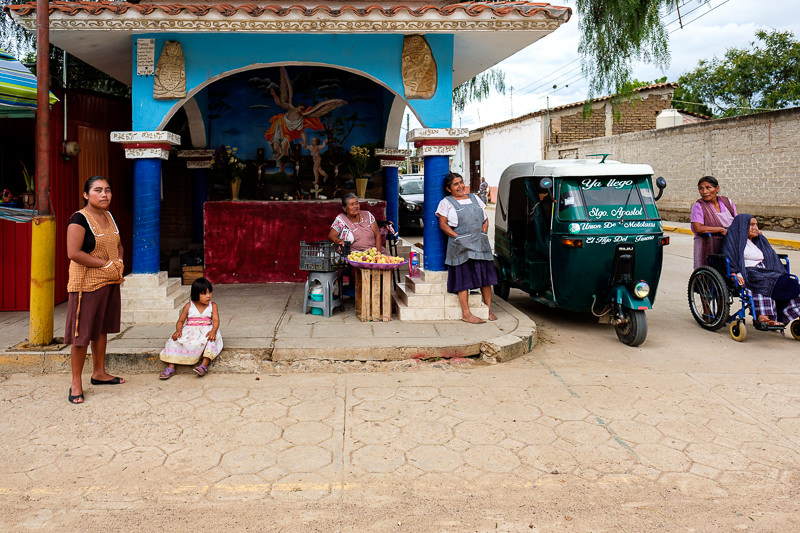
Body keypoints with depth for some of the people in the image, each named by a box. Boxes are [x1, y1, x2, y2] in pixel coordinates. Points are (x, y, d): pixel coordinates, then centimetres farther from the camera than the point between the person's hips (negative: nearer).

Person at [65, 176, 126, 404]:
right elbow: (73, 253, -22)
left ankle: (99, 373, 28)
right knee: (82, 333, -4)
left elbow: (118, 245, 23)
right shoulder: (79, 219, -13)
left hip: (110, 282, 8)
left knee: (102, 329, 16)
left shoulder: (109, 217, 11)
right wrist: (106, 264, -18)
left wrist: (119, 262, 2)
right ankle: (76, 383, 5)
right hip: (87, 284, -8)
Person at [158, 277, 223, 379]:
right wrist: (178, 331, -15)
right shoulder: (189, 306, 5)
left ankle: (204, 365, -41)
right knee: (175, 340, -23)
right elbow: (181, 321, 7)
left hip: (206, 330, -1)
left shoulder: (213, 306, 4)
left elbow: (216, 321, -6)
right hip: (190, 330, 1)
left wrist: (213, 331, -28)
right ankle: (170, 368, -23)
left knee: (211, 339, -35)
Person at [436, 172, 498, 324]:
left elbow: (485, 219, 22)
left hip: (481, 243, 5)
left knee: (486, 276, 5)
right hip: (461, 246, -5)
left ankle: (489, 310, 14)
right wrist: (458, 237, -14)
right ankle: (466, 314, -4)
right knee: (463, 278, -7)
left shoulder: (474, 198, 19)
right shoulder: (446, 202, 4)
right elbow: (443, 224, -4)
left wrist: (483, 233, 4)